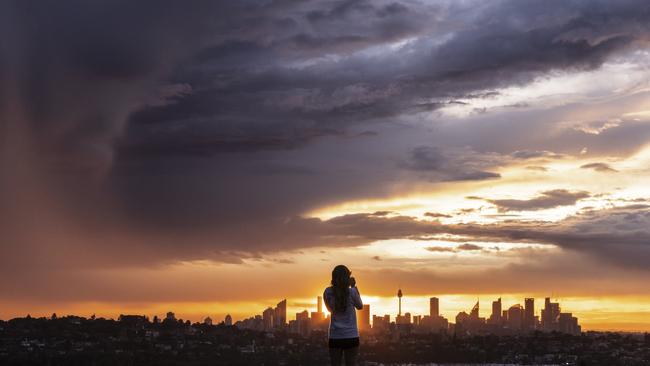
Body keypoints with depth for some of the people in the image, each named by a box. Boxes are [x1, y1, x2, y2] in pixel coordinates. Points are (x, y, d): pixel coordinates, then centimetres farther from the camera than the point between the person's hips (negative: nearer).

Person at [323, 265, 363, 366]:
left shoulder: (328, 292, -2)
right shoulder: (351, 292, -9)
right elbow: (360, 306, 10)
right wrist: (354, 287, 11)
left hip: (334, 336, 2)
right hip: (351, 336, -2)